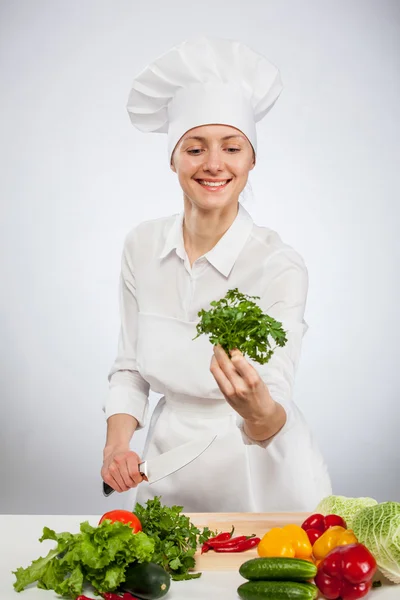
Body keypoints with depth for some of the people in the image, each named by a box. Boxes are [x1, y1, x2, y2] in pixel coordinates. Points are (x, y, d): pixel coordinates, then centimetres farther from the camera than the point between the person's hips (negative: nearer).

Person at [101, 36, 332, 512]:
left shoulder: (279, 266, -17)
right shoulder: (142, 246, -4)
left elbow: (275, 415, -23)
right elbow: (130, 367, 5)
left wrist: (257, 408, -44)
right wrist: (117, 441, -10)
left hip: (263, 479, -3)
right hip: (169, 470, 3)